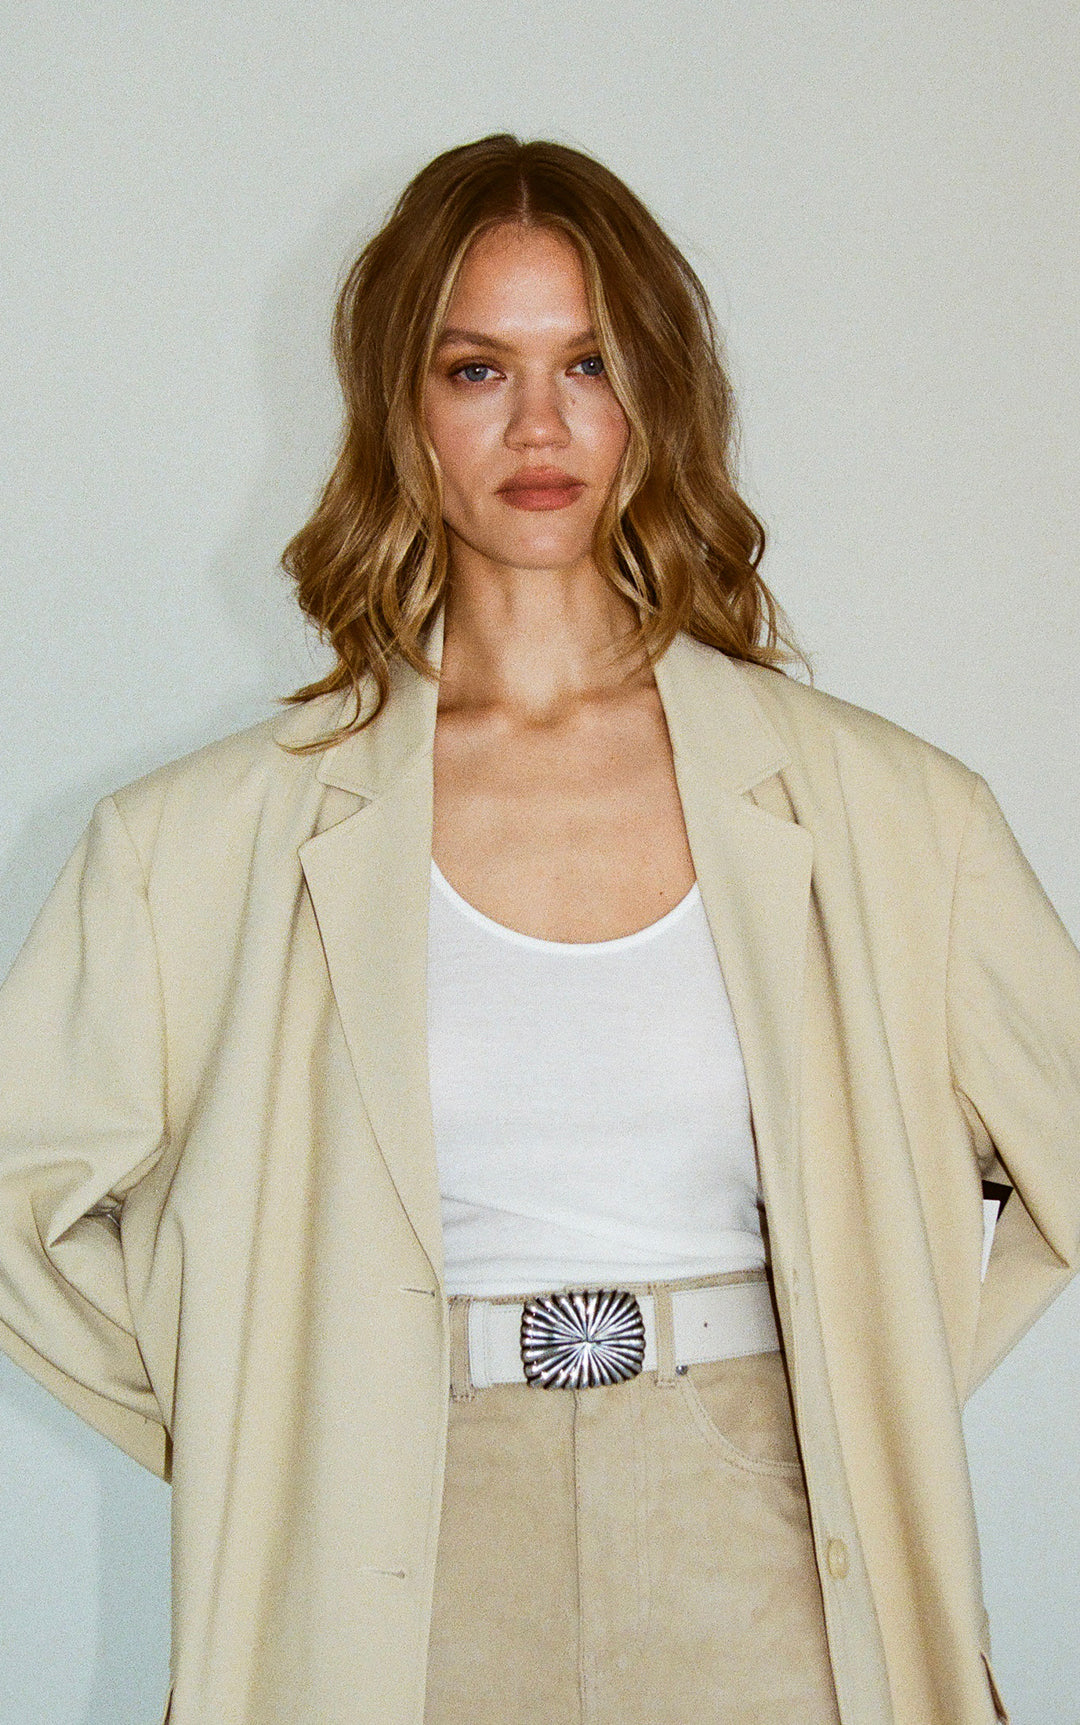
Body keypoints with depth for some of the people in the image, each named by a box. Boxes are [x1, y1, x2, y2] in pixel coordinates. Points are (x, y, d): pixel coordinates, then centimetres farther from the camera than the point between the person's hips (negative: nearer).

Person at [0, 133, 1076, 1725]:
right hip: (404, 1588, 0)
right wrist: (241, 1415, 2)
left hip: (766, 1567, 1)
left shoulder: (878, 809, -1)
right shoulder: (219, 840, -2)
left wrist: (870, 1370, 4)